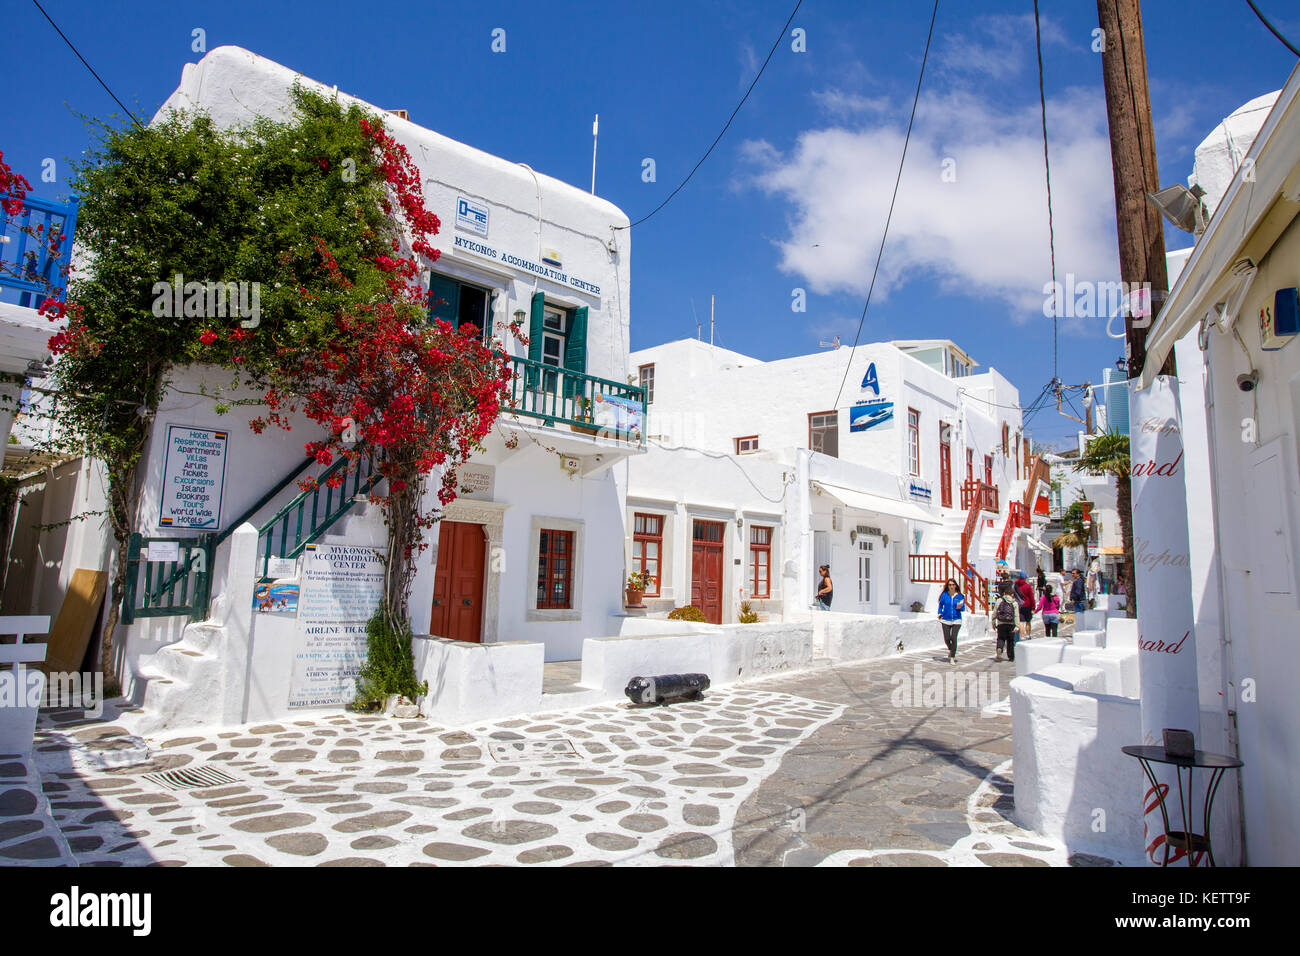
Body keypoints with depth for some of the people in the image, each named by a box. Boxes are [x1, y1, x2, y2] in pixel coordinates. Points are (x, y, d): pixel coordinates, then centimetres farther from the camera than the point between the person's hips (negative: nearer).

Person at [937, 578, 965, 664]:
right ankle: (950, 650, 35)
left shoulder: (959, 596, -1)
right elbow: (940, 604, 13)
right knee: (947, 639, 1)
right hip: (946, 620, 1)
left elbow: (963, 608, 4)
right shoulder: (944, 595, 1)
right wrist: (940, 613, 0)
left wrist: (959, 607, -18)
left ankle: (952, 657, -1)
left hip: (956, 620, -1)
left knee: (953, 638, -12)